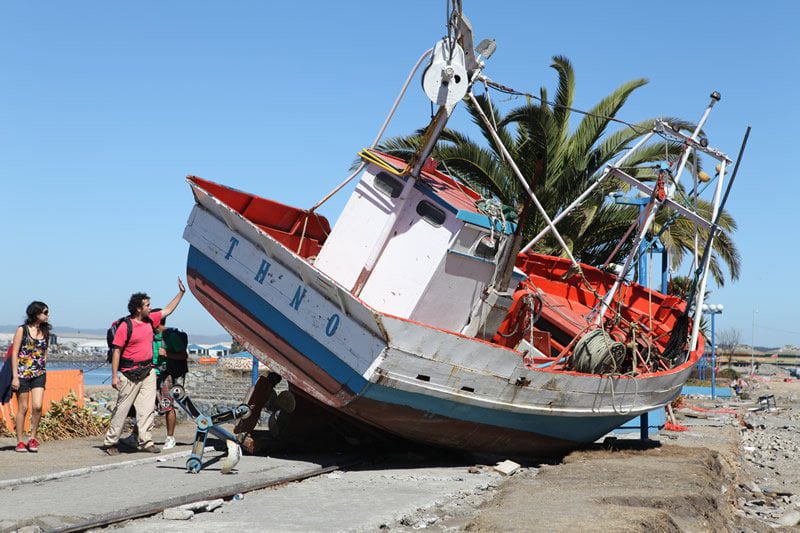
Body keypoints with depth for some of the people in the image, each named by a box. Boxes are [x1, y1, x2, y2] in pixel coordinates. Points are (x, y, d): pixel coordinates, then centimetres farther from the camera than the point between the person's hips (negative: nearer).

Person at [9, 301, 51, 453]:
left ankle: (33, 437, 6)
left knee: (37, 406, -11)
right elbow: (14, 353, -6)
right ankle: (20, 441, 12)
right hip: (22, 373, -3)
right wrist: (15, 377, -11)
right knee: (23, 408, 1)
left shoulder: (45, 331, 10)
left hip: (39, 374, 3)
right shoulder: (22, 330, -3)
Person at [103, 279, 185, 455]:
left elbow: (168, 310, 22)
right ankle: (110, 442, 11)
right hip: (130, 374, -6)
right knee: (122, 409, 1)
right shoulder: (125, 326, -12)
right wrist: (114, 376, -16)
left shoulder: (150, 320, 8)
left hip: (148, 371, 6)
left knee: (148, 408, 2)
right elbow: (116, 350, -12)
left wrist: (181, 292, 19)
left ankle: (145, 441, 5)